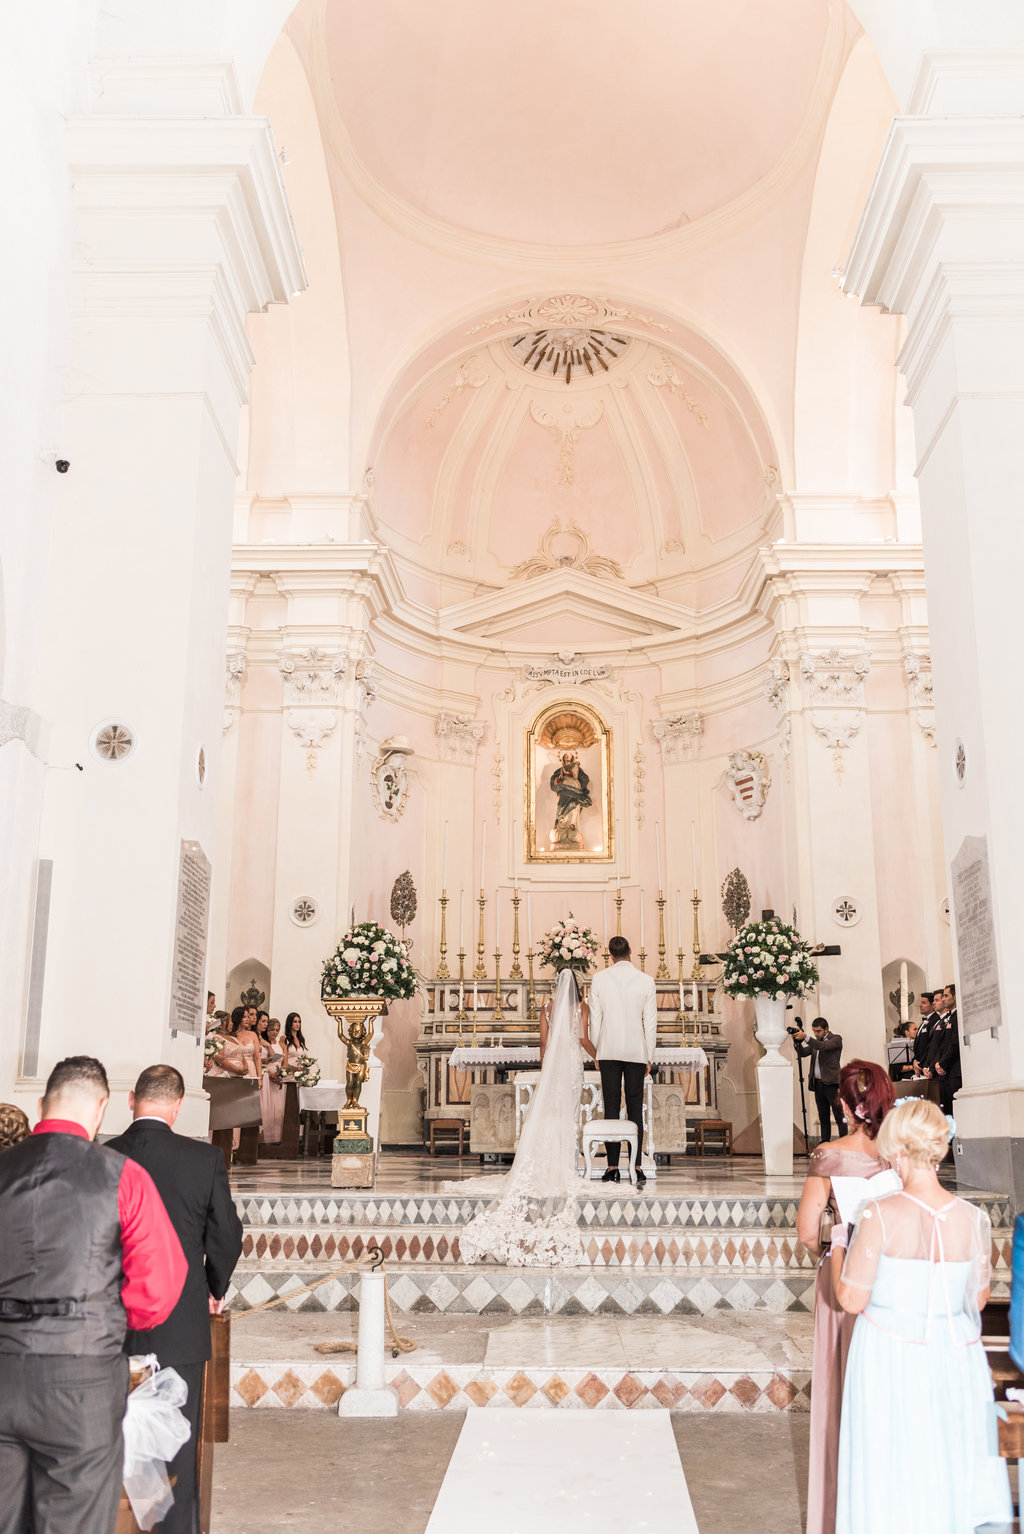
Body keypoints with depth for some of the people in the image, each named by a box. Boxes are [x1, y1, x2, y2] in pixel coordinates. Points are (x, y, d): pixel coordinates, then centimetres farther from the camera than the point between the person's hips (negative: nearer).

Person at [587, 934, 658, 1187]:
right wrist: (649, 1057, 8)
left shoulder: (599, 979, -2)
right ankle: (637, 1166, 0)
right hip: (636, 1051, 0)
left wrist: (597, 1052, 10)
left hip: (608, 1050, 0)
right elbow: (651, 1022, 1)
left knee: (611, 1108, 3)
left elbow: (595, 1019, 1)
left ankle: (613, 1167, 3)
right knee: (635, 1108, 3)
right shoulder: (646, 981, -2)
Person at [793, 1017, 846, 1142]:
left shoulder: (836, 1039, -4)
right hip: (818, 1084, 7)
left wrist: (805, 1038, -30)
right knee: (823, 1117, 12)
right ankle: (825, 1142, 17)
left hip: (831, 1083, -7)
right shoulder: (815, 1042, 17)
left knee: (839, 1116, -5)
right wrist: (797, 1040, -9)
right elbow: (803, 1053, 8)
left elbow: (824, 1047, -21)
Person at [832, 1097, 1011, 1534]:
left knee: (890, 1475, 12)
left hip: (890, 1356, -3)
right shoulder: (973, 1219, -9)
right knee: (953, 1467, 19)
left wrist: (838, 1243, 2)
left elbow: (851, 1299, -12)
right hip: (953, 1354, 3)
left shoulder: (881, 1215, -19)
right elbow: (978, 1300, 4)